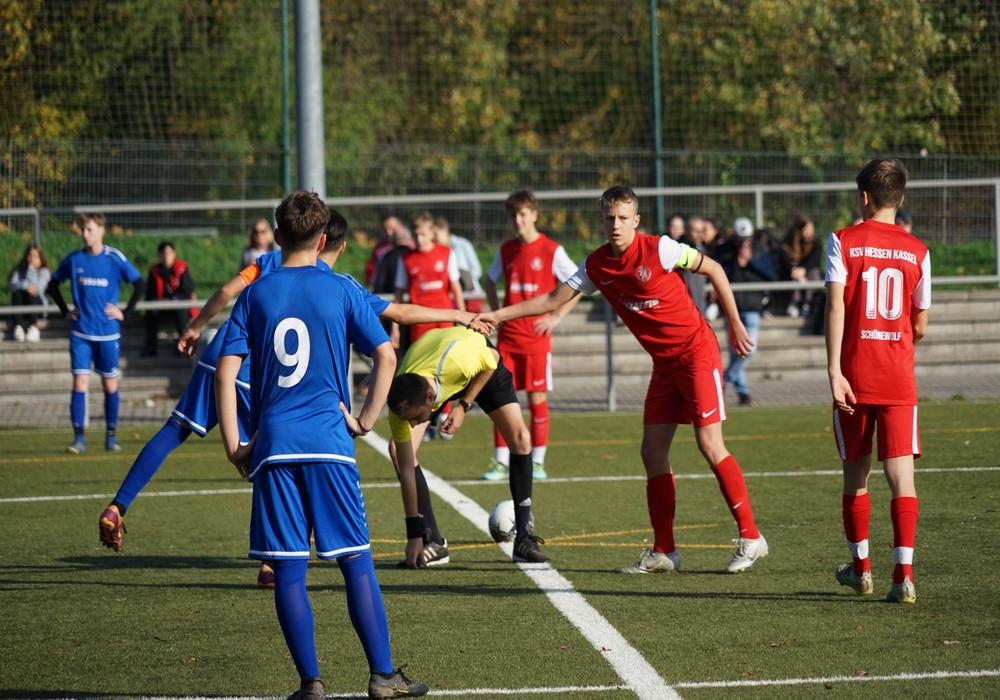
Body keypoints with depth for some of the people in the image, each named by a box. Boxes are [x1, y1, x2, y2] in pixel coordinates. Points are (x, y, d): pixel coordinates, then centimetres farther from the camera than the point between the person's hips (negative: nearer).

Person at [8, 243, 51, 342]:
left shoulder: (44, 271, 4)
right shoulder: (18, 271, 11)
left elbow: (37, 289, -13)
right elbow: (13, 286, -9)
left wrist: (32, 269, -10)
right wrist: (26, 286, -27)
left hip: (38, 303, -2)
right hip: (21, 306, 2)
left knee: (29, 292, -32)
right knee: (17, 292, -29)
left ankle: (34, 327, -43)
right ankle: (18, 326, -42)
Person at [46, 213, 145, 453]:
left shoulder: (115, 259, -5)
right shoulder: (74, 259, 1)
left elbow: (139, 285, 1)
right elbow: (53, 285, 15)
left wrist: (125, 313, -4)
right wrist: (66, 310, 7)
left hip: (107, 333, -1)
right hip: (81, 332, 1)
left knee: (110, 384, 5)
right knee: (80, 382, -7)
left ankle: (111, 436, 16)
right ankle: (78, 438, -6)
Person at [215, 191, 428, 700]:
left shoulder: (254, 295, 5)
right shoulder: (340, 290, 2)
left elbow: (226, 371, -1)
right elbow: (385, 357, -3)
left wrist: (233, 445, 2)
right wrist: (365, 420, 4)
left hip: (272, 447, 1)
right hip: (329, 442, -1)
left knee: (288, 569, 3)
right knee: (356, 561, 4)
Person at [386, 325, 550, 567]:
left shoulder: (458, 357, -47)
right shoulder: (401, 405, -37)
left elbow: (492, 359, -21)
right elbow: (406, 468, -29)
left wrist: (464, 406, -25)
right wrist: (414, 535, -27)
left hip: (481, 366, -1)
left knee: (520, 439, -16)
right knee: (398, 449, -17)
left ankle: (524, 539, -3)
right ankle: (433, 544, -8)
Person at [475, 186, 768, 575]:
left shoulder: (659, 249, -14)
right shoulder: (596, 266, 2)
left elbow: (713, 269, -4)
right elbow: (554, 300, 7)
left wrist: (735, 325, -2)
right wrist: (498, 315, 1)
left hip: (696, 353, -6)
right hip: (663, 364, 7)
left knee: (710, 444, -13)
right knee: (652, 451, 1)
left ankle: (750, 537, -6)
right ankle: (663, 552, 5)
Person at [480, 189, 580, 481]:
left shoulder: (551, 251, -6)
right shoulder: (506, 250, 8)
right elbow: (490, 280, 25)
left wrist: (556, 317, -8)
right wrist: (496, 312, 12)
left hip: (537, 336, -4)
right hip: (508, 337, 4)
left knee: (537, 397, -1)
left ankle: (537, 462, 7)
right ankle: (501, 461, 6)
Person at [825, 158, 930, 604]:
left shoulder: (843, 242, -2)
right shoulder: (916, 251, 4)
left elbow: (835, 305, -12)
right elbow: (919, 326, 8)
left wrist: (834, 370, -13)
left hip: (854, 375, 0)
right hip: (899, 378, 1)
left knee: (856, 472, 14)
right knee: (901, 473, -2)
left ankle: (860, 568, 26)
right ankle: (903, 575, -13)